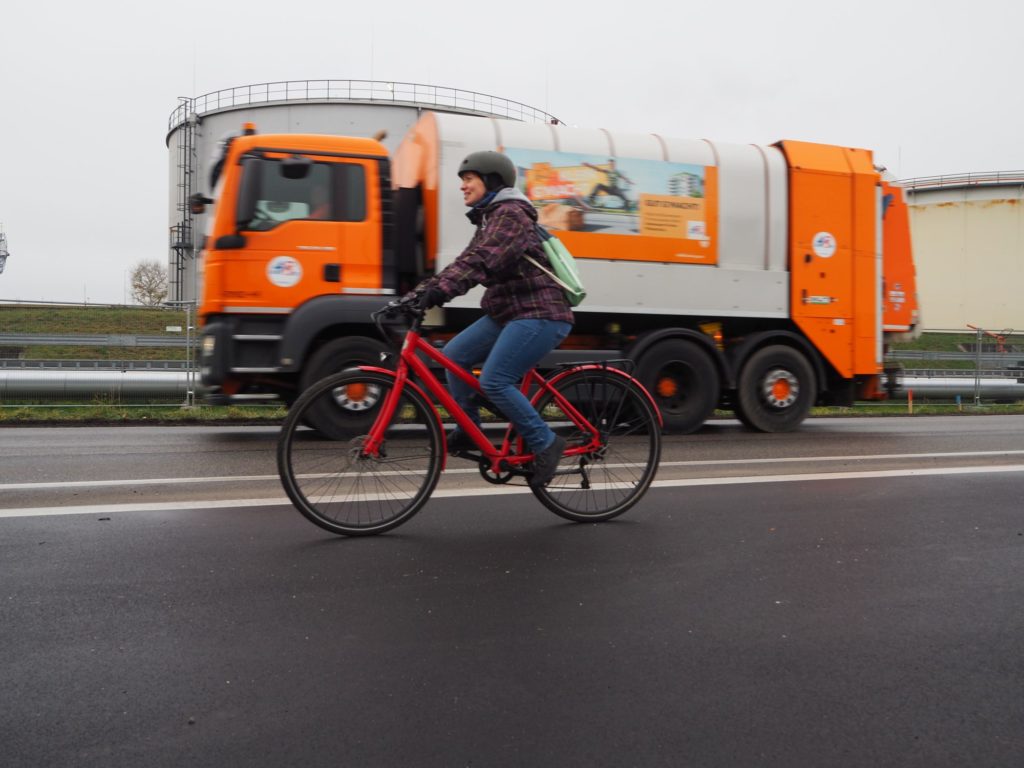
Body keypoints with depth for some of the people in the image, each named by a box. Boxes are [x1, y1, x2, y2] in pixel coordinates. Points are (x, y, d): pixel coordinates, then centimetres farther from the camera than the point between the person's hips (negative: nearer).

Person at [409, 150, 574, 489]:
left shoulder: (511, 214, -12)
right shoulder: (489, 219, 18)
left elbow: (482, 261, -28)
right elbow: (465, 263, 13)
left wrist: (439, 291, -40)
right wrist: (417, 293, 3)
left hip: (541, 315, -10)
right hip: (508, 311, 10)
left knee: (493, 381, -18)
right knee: (453, 355, 3)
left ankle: (545, 443, -3)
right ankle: (469, 429, 14)